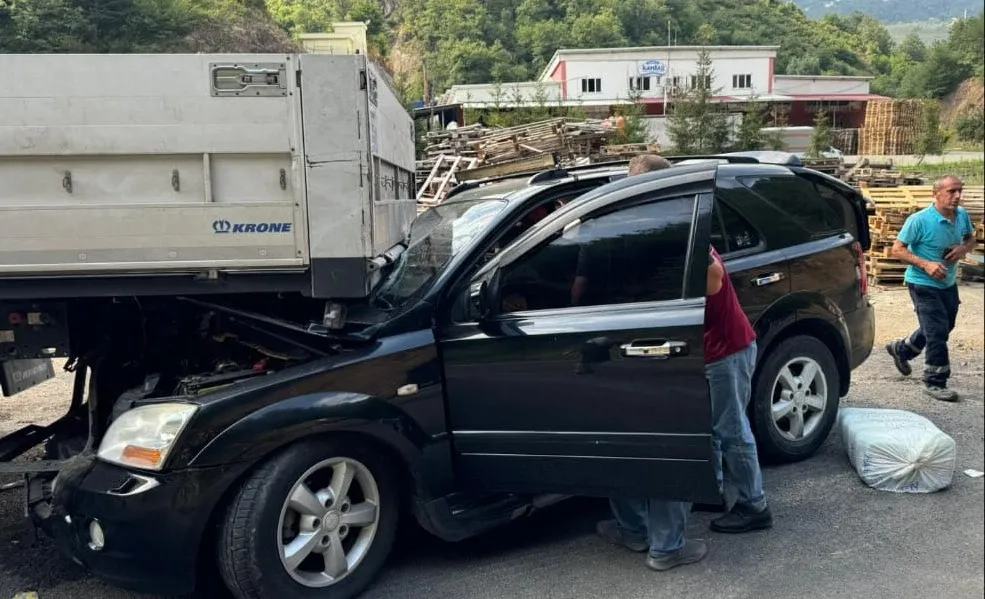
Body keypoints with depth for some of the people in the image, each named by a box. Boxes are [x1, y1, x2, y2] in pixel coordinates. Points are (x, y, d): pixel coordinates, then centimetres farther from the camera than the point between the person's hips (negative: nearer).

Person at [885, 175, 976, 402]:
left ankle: (901, 349, 44)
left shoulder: (962, 215, -1)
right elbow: (897, 250, -16)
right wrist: (926, 264, -27)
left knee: (943, 327, 22)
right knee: (938, 332, -7)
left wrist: (964, 248, -10)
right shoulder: (919, 220, -20)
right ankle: (935, 382, 7)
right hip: (923, 284, -7)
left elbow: (971, 239, 15)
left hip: (948, 283, 7)